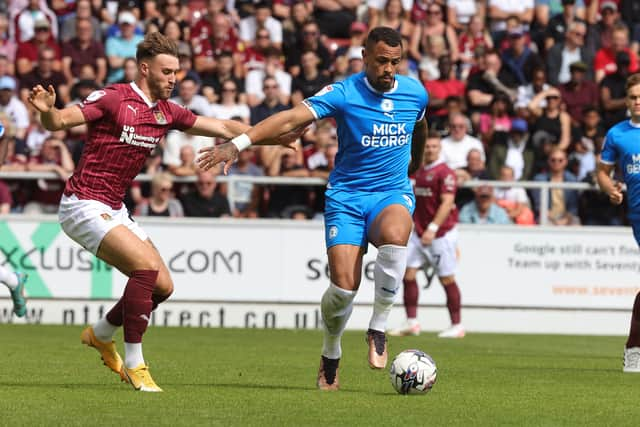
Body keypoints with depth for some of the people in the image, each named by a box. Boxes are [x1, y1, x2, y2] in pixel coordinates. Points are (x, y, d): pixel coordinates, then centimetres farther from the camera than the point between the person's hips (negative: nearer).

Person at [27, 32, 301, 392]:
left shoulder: (167, 113, 8)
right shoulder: (113, 98, -13)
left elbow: (224, 128, 12)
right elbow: (59, 122, -19)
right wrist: (47, 110, -42)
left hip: (114, 210, 8)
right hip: (84, 204, -8)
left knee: (163, 286, 5)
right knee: (146, 264, -24)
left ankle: (101, 334, 29)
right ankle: (134, 364, -15)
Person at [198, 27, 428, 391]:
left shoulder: (416, 93, 1)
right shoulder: (343, 93, -12)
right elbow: (292, 118, -24)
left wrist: (416, 163, 41)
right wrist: (238, 144, -35)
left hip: (393, 193, 2)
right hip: (346, 196, -2)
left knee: (395, 236, -36)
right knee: (344, 286, -16)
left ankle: (378, 329, -16)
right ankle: (331, 354, 16)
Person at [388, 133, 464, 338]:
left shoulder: (445, 173, -12)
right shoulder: (419, 171, 12)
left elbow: (447, 202, -20)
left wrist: (433, 228, -27)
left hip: (441, 234, -7)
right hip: (419, 231, 7)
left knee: (447, 279, -1)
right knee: (408, 273, -2)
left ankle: (457, 326, 8)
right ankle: (412, 322, 2)